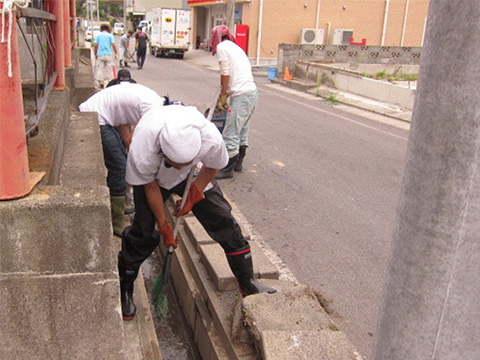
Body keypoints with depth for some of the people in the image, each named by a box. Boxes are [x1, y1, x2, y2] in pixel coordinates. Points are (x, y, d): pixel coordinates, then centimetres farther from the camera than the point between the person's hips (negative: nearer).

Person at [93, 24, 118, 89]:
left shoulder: (98, 35, 7)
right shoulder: (110, 35, 1)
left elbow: (95, 45, 2)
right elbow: (113, 45, -7)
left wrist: (96, 54, 13)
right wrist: (116, 53, 3)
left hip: (100, 55, 1)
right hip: (108, 54, -1)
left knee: (100, 69, 5)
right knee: (109, 69, 4)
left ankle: (101, 83, 2)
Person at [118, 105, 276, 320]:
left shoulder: (212, 140, -39)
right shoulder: (141, 150, -41)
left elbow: (212, 167, -12)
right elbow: (151, 187, -20)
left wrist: (193, 197, -12)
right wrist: (164, 227, -10)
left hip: (193, 176, 2)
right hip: (152, 177, -1)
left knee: (223, 220, -4)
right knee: (143, 232, -5)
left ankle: (247, 282, 12)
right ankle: (124, 288, 21)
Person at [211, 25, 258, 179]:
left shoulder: (221, 47, -1)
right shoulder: (236, 47, 24)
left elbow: (225, 74, -7)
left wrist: (222, 96, 3)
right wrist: (225, 95, 18)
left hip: (241, 95, -10)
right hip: (252, 92, 10)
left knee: (230, 134, -3)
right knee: (242, 130, 20)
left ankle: (227, 169, 5)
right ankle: (238, 163, 32)